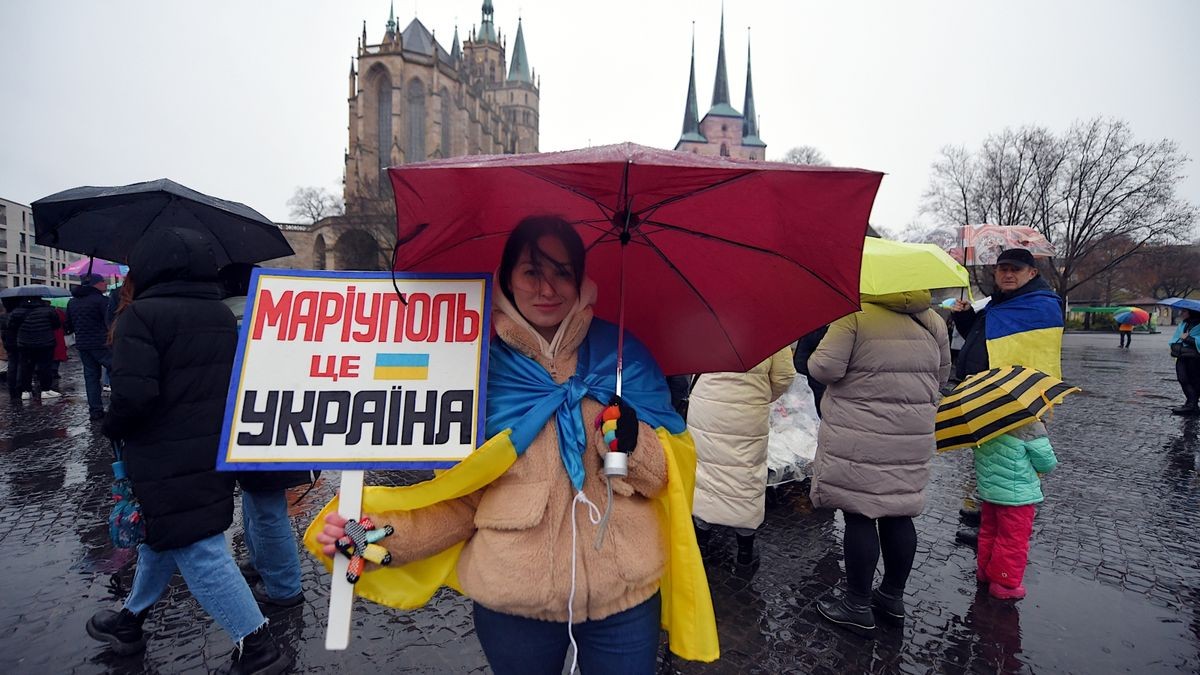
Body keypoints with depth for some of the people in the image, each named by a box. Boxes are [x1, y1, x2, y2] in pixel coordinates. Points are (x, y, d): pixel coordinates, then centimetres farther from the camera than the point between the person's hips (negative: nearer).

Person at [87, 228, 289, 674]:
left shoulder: (141, 315, -16)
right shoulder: (220, 314, 8)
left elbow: (134, 394, -24)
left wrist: (112, 427, -5)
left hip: (168, 462, -8)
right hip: (215, 449, 8)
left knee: (199, 552, -2)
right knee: (162, 536, 25)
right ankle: (131, 620, 43)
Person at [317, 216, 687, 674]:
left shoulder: (621, 353, -4)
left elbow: (668, 479, -1)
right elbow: (464, 498, -2)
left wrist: (633, 445, -21)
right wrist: (381, 536, -16)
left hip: (625, 599, 1)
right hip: (515, 604, 0)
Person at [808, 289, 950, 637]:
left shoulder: (854, 314, -12)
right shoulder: (933, 321, 9)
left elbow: (825, 367, -18)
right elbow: (942, 374, 17)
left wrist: (814, 359, 4)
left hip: (860, 438, -6)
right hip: (913, 438, 6)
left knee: (859, 516, 2)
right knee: (898, 515, 16)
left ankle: (858, 605, 12)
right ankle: (893, 596, 31)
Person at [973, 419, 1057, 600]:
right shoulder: (1030, 424, -21)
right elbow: (1047, 462, -12)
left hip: (987, 489, 6)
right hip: (1017, 494, -6)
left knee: (988, 531, 22)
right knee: (1013, 539, 8)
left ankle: (984, 570, 36)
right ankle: (1005, 584, 17)